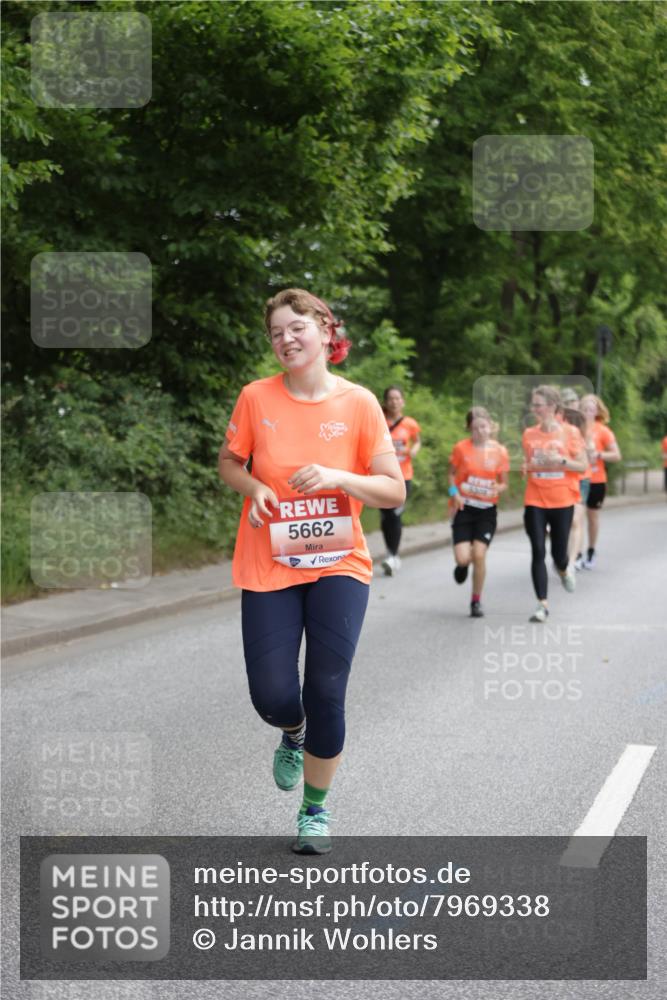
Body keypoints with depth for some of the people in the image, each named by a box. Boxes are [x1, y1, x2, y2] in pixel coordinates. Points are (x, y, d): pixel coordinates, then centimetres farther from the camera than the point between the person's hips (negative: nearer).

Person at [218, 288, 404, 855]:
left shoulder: (359, 403, -6)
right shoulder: (256, 398, -3)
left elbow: (395, 491, -4)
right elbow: (230, 464, 11)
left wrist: (339, 478, -21)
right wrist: (254, 488, -10)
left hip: (339, 565, -1)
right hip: (269, 568, 1)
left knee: (325, 692, -6)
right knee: (273, 697, -4)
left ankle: (316, 809, 18)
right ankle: (293, 733, 36)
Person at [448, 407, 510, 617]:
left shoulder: (500, 451, -2)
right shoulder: (461, 448, -5)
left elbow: (504, 483, 7)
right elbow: (452, 473, 8)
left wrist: (498, 488, -16)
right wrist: (454, 492, -9)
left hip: (487, 509, 1)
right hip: (464, 507, 0)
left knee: (479, 554, -11)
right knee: (463, 558, -11)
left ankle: (476, 601, 9)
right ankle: (462, 565, 31)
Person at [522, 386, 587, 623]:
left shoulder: (570, 432, -4)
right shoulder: (529, 434, 4)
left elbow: (582, 466, -2)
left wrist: (560, 460, -17)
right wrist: (526, 467, -7)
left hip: (562, 501, -2)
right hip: (535, 502, 2)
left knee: (558, 553, 5)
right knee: (538, 552, -7)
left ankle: (564, 570, 43)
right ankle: (542, 604, -3)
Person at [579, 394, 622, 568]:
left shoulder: (603, 431, -4)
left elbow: (616, 455, -5)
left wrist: (598, 454, -19)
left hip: (596, 481, 0)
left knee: (593, 515, 11)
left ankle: (591, 552, 25)